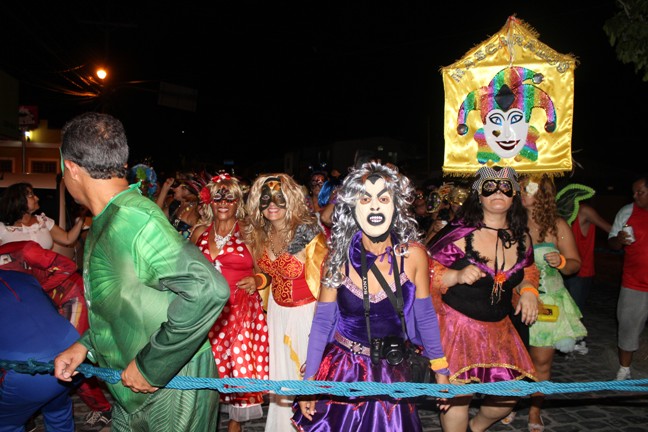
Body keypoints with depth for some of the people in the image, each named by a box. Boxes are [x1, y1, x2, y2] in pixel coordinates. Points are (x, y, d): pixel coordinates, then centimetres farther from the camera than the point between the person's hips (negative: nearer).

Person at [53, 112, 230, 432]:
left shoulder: (133, 219, -25)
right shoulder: (108, 220, 6)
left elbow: (207, 289, -36)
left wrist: (150, 367, -26)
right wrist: (85, 345, 8)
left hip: (169, 388, -8)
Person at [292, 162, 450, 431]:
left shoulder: (413, 255, -13)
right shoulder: (338, 258, -12)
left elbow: (425, 317, -1)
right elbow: (322, 321, -3)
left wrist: (441, 373, 6)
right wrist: (309, 380, -1)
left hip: (392, 374, 0)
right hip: (341, 371, 0)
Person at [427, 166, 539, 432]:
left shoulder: (521, 238, 1)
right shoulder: (460, 234, -16)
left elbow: (528, 271, 18)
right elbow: (427, 271, -13)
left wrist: (528, 289, -2)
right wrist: (457, 275, -29)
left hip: (499, 327, 6)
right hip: (457, 324, -5)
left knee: (511, 393, 12)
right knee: (458, 395, -6)